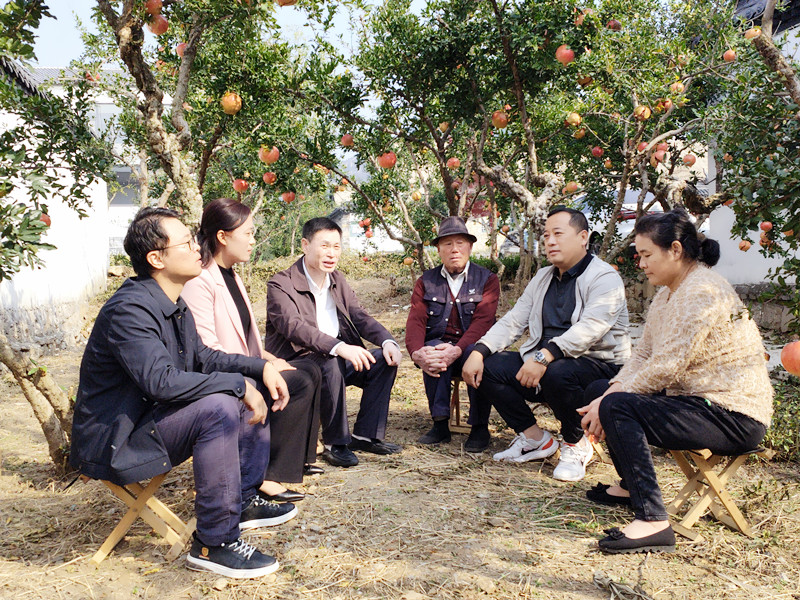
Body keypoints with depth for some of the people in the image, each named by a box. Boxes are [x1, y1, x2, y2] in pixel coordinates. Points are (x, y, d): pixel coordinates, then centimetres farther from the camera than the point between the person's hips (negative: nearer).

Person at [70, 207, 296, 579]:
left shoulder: (173, 305, 6)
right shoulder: (129, 309, -24)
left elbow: (202, 357, 14)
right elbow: (161, 380, -35)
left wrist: (261, 367, 0)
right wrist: (238, 383, -28)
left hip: (153, 419, 10)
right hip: (116, 443, -10)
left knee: (253, 392, 9)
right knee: (218, 407, -30)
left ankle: (244, 501, 16)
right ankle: (213, 544, -21)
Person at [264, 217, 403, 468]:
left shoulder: (337, 280, 12)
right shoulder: (280, 285, -12)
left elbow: (359, 316, 6)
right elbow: (293, 326, -29)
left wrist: (388, 341, -15)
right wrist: (339, 347, -44)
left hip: (338, 357, 7)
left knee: (385, 359, -11)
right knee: (330, 365, -36)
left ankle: (365, 435, -4)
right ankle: (335, 443, -20)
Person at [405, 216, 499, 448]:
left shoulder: (487, 279, 2)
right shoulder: (426, 281, 9)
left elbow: (482, 321, -13)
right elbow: (416, 320, -5)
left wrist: (457, 350, -33)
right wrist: (416, 352, -28)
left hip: (472, 346, -1)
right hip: (439, 342, 1)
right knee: (433, 353, -33)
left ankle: (479, 426, -20)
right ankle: (440, 424, -23)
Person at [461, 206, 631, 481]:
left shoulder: (604, 278, -9)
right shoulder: (542, 278, 15)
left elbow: (589, 330, -26)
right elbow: (511, 322, 9)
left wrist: (544, 357, -40)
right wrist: (478, 352, -8)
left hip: (597, 364, -7)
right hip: (543, 363, 7)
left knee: (557, 374, -38)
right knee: (487, 367, -11)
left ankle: (576, 444, -8)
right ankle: (535, 438, 4)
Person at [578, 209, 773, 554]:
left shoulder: (703, 292, -19)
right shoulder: (668, 294, 13)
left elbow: (667, 366, -24)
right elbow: (644, 355, 10)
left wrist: (611, 401, -17)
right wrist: (612, 389, -7)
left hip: (734, 416, -10)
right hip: (697, 400, 11)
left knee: (617, 407, -27)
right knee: (598, 391, 13)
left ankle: (652, 522, -27)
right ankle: (631, 486, 27)